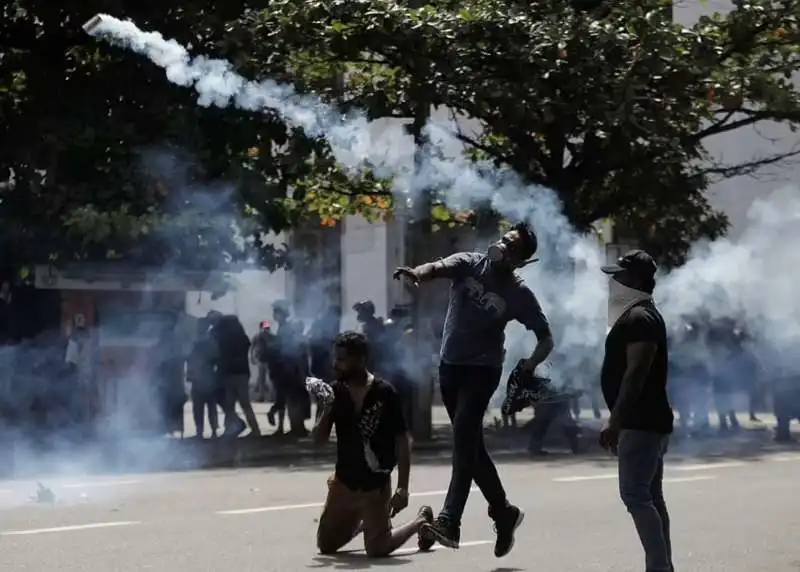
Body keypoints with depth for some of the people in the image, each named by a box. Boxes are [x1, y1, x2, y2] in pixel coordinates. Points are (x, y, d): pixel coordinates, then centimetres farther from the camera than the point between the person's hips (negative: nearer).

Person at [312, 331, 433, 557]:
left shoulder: (384, 394, -16)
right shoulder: (336, 391, -3)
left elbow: (402, 442, -14)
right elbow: (319, 439, -1)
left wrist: (402, 488, -18)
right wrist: (327, 410, -20)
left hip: (375, 484, -5)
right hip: (344, 481, 5)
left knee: (376, 549, -8)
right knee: (326, 545, 11)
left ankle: (422, 521, 19)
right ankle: (363, 522, 40)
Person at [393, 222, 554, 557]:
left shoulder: (519, 296, -9)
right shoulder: (468, 264, -4)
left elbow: (546, 338, -1)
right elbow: (438, 268, -24)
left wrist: (531, 364, -22)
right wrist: (416, 274, -48)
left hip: (482, 370, -4)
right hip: (449, 365, 4)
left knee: (464, 441, -19)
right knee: (471, 444, 12)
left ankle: (449, 522, -27)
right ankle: (503, 512, 27)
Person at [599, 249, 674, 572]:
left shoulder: (640, 319, -15)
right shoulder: (638, 316, 18)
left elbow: (636, 374, -23)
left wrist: (615, 423, -25)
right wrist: (619, 423, 23)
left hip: (641, 423, -11)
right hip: (647, 422, 11)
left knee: (635, 494, -13)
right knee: (650, 496, 10)